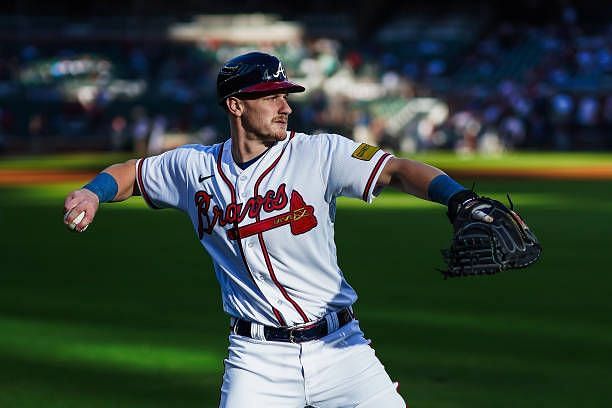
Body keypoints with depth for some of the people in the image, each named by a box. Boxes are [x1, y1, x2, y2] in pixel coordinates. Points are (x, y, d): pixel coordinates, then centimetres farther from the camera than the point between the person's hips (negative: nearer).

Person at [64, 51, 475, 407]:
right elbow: (130, 172, 18)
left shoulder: (319, 153, -6)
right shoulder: (196, 167, 4)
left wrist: (459, 198, -35)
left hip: (339, 345, -1)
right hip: (258, 356, 1)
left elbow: (397, 169, -17)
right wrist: (93, 193, -4)